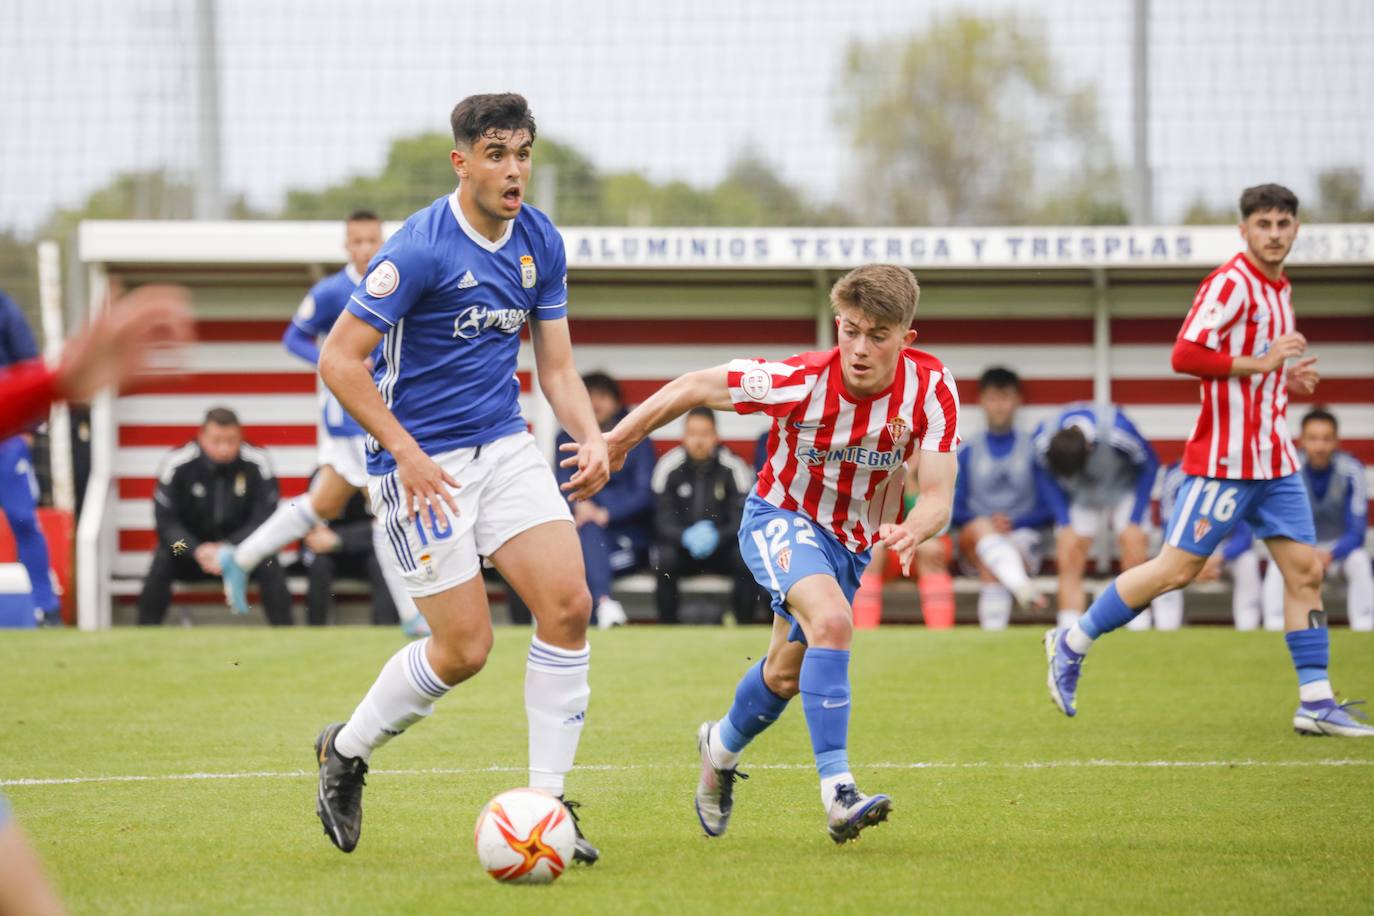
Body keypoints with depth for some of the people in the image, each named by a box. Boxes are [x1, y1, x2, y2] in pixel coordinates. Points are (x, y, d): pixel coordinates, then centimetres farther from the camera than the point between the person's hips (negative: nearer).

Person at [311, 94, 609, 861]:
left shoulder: (542, 244, 4)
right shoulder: (420, 249, -17)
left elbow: (557, 366, 10)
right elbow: (340, 358, -16)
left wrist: (591, 438, -8)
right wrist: (405, 451, -21)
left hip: (505, 445, 6)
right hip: (424, 461, -6)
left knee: (569, 604, -11)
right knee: (466, 647, -7)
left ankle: (547, 802, -2)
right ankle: (346, 750, 20)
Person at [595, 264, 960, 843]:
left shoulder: (931, 389, -21)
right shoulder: (802, 381, -28)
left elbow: (938, 496, -22)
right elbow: (695, 388, -16)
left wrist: (912, 531, -45)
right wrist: (616, 441, -10)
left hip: (852, 542, 5)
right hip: (781, 518, -5)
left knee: (786, 676, 20)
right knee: (832, 622, -34)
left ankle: (722, 747, 53)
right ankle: (837, 793, -36)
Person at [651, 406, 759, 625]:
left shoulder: (733, 467, -9)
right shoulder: (669, 466, -7)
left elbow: (742, 522, -11)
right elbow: (663, 521, -10)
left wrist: (717, 537, -31)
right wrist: (686, 537, -31)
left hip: (721, 546, 0)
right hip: (682, 545, 0)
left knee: (747, 560, -30)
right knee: (665, 560, -32)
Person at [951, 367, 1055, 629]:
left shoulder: (1033, 449, 9)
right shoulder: (968, 451, 12)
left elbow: (1049, 511, 6)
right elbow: (954, 511, 7)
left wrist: (1013, 523, -11)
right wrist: (990, 523, -12)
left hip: (1023, 535, 1)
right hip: (975, 540, -1)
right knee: (981, 528, -38)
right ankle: (1022, 587, -64)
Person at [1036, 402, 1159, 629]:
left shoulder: (1118, 434, -36)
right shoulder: (1043, 441, -27)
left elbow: (1149, 466, -17)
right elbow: (1051, 480, -5)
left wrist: (1134, 522, -17)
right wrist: (1064, 523, -13)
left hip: (1123, 490, -2)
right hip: (1081, 498, 2)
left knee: (1134, 543, -20)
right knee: (1068, 558, -11)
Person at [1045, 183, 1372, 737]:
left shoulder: (1278, 289, 16)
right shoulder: (1231, 283, -12)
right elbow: (1185, 355, -22)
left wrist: (1288, 378, 10)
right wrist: (1261, 363, -21)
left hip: (1274, 458, 8)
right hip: (1226, 458, -8)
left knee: (1305, 570, 1)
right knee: (1178, 568, -6)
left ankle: (1316, 703, 3)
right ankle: (1072, 644, 8)